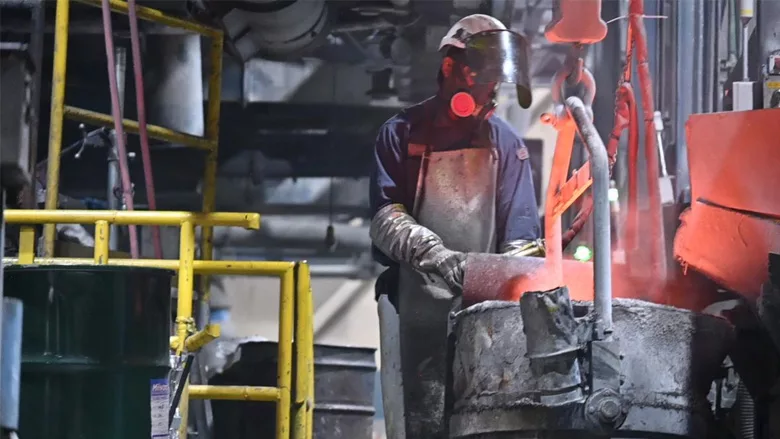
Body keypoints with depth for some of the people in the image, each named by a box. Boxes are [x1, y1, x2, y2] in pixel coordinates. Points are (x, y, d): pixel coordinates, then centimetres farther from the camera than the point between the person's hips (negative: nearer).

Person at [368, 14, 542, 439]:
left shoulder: (505, 143, 12)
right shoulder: (402, 134, 8)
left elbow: (519, 235, 6)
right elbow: (386, 218, -2)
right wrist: (437, 255, -19)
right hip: (421, 307, -1)